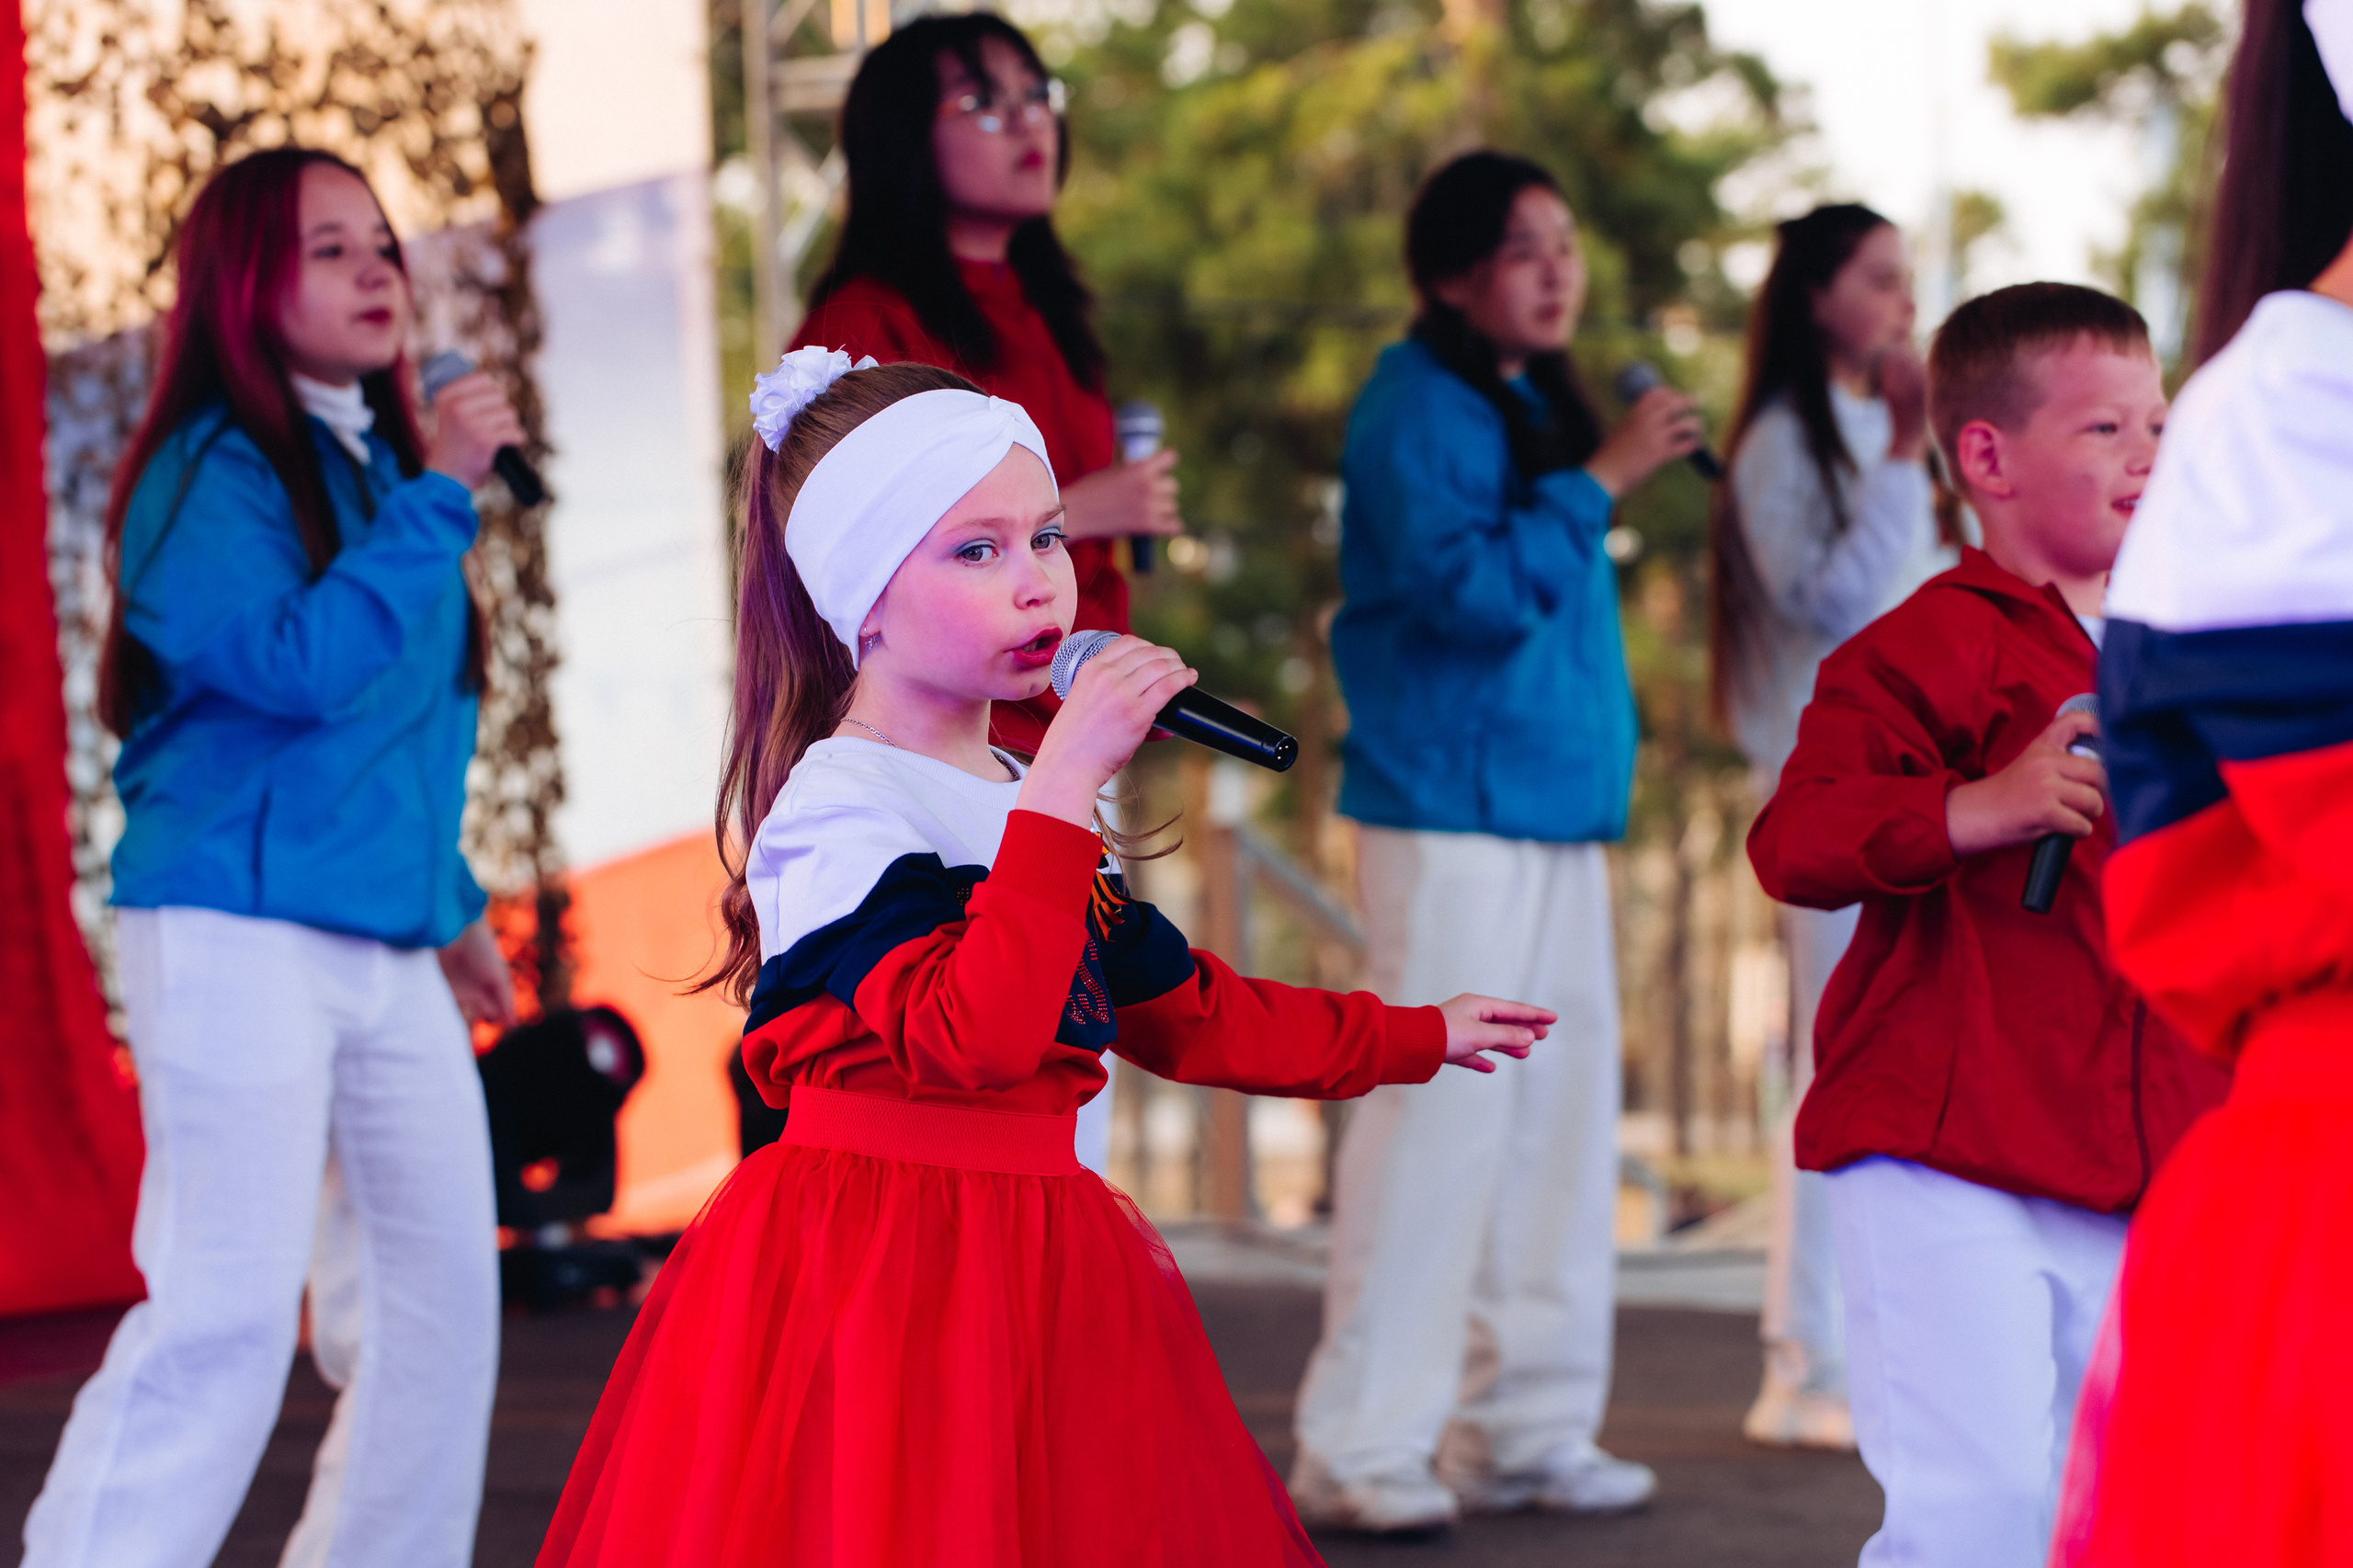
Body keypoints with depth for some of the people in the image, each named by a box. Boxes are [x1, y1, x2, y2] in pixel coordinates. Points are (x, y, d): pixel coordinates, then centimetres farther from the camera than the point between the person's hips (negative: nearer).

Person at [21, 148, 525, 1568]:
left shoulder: (378, 472, 15)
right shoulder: (214, 472, -9)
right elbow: (298, 664, -23)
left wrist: (450, 902, 29)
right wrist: (440, 492, -20)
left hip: (384, 947, 8)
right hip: (237, 930, -8)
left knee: (447, 1283, 11)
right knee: (228, 1305, -13)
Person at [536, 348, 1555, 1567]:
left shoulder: (1037, 800, 15)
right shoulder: (836, 804, -13)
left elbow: (1183, 1012, 26)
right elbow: (970, 1031, -27)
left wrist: (1416, 1039, 32)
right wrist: (1064, 787, -27)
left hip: (1038, 1272, 8)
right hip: (873, 1278, -8)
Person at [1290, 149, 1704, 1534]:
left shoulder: (1540, 405, 18)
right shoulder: (1420, 410, -10)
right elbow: (1469, 587, -21)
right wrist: (1601, 479, -18)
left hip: (1556, 808, 9)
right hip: (1451, 811, -9)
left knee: (1561, 1113, 10)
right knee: (1437, 1115, -10)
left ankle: (1527, 1427, 17)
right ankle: (1360, 1445, -6)